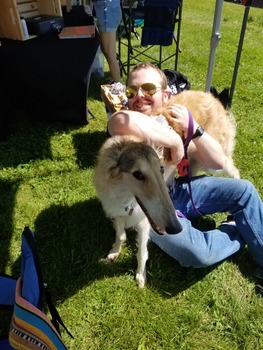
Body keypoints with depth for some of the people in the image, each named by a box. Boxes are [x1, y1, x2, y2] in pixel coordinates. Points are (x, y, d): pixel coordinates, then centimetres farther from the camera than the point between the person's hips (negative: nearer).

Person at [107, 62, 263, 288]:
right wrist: (174, 142, -36)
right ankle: (238, 231, 6)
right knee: (198, 255, -28)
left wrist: (192, 127, -18)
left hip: (177, 190, 6)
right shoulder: (127, 129, -19)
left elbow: (218, 162, -4)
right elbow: (121, 121, -50)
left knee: (244, 190, 0)